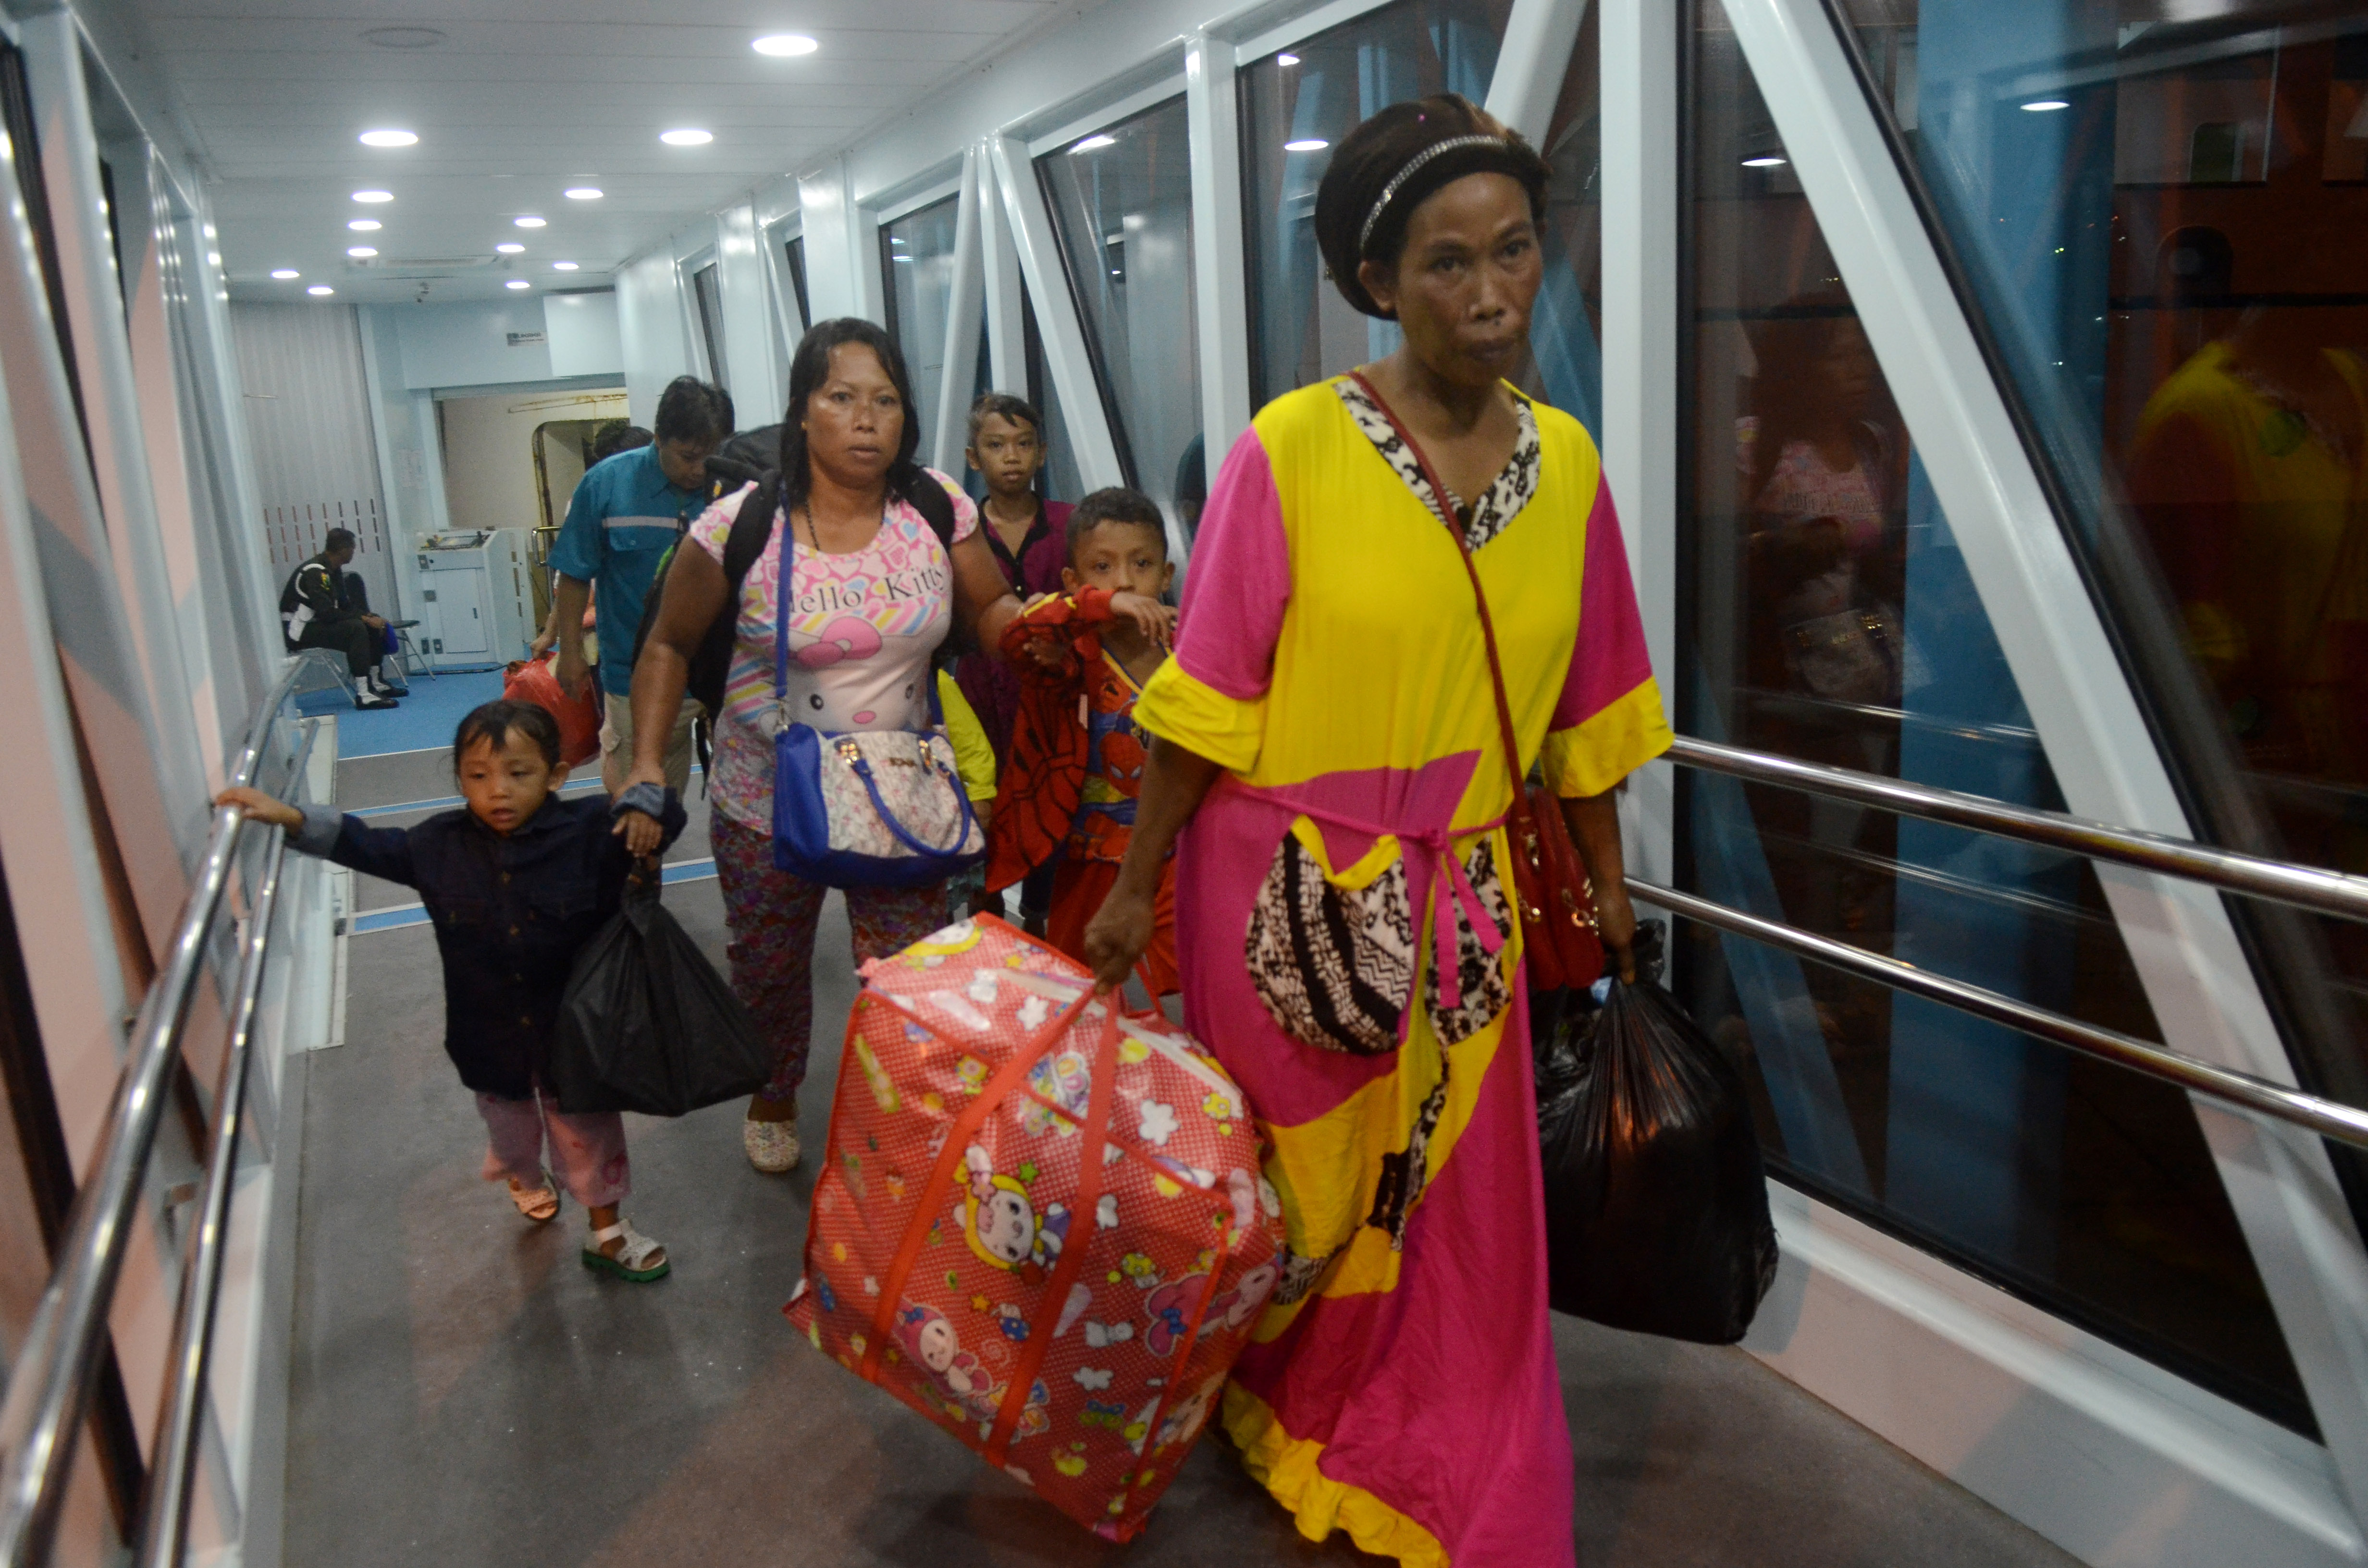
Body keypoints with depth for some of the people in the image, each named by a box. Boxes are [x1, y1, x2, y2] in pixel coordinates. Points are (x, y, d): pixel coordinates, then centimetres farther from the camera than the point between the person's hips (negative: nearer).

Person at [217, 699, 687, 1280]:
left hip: (573, 1032, -3)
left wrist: (645, 807, -36)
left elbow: (666, 815, -14)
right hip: (489, 1034, 3)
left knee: (587, 1129, 15)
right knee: (508, 1122, 28)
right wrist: (287, 816, -7)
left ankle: (607, 1232, 35)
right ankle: (526, 1179, 62)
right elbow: (365, 845, 0)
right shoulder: (440, 845, -11)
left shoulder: (590, 831, -20)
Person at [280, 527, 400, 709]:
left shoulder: (333, 570, 8)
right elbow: (327, 614, -28)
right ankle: (364, 694, -36)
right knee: (355, 628, -30)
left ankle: (376, 682, 9)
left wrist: (371, 618, -4)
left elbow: (344, 605, 12)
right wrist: (364, 618, -22)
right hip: (298, 631, -10)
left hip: (318, 623, 10)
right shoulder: (315, 572, -22)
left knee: (374, 626, 5)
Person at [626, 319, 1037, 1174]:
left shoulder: (939, 509, -7)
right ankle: (773, 1102, 48)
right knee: (770, 970, 18)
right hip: (767, 805, -1)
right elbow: (670, 646, -3)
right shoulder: (740, 527, -14)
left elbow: (992, 611, 2)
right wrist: (646, 765, -14)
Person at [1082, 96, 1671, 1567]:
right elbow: (1211, 696, -9)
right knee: (1293, 1184, 14)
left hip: (1459, 897, 4)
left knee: (1459, 1197, 12)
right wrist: (1135, 887, -5)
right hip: (1287, 889, -3)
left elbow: (1583, 703, 8)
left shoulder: (1564, 460, 1)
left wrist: (1608, 886, 13)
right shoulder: (1290, 449, -12)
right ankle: (1276, 1418, 45)